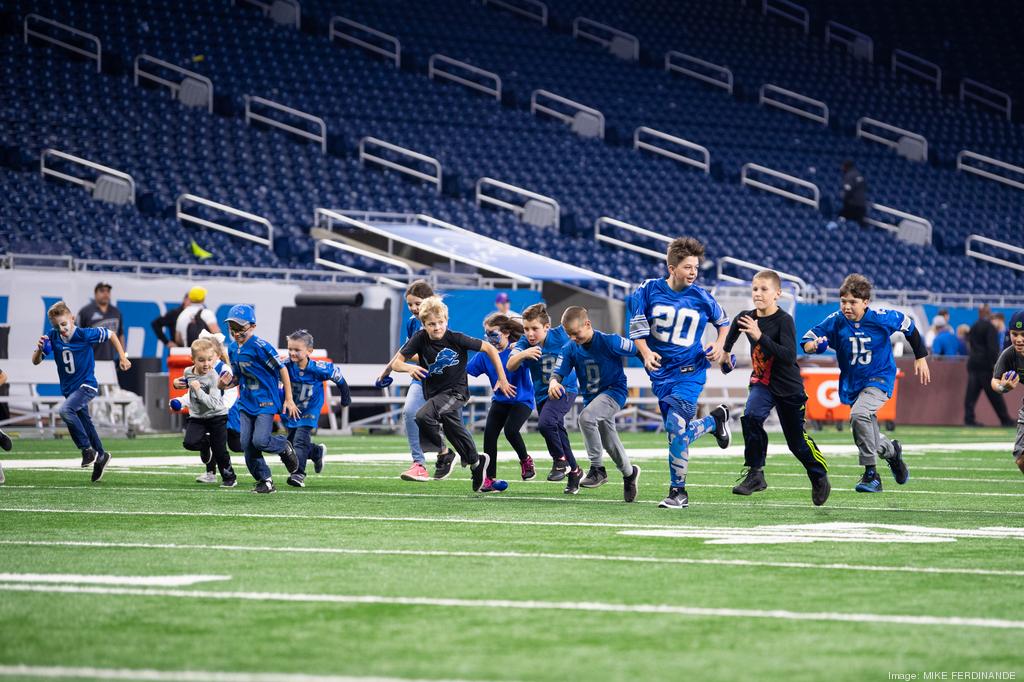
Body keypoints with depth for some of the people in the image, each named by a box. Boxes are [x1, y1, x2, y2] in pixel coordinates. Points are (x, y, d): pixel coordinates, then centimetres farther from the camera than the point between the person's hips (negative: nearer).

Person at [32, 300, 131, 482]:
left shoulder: (85, 334, -20)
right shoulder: (53, 337, -8)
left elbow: (111, 335, -5)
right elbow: (35, 361, -6)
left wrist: (122, 358, -2)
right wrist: (40, 349, -27)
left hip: (86, 386, -6)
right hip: (69, 389, 6)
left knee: (66, 410, -29)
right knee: (85, 424, 18)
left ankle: (87, 449, -16)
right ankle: (100, 457, 37)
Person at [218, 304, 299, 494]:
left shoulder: (260, 346, -16)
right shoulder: (233, 349, 8)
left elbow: (282, 370, -12)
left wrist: (288, 400, -11)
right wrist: (227, 383, -5)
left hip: (266, 401, -7)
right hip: (246, 402, 7)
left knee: (260, 441, -18)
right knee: (246, 444, -1)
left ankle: (284, 447, 15)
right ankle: (264, 480, 11)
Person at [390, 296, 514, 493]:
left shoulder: (456, 339, -16)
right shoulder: (420, 338, -8)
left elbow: (490, 349, -7)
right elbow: (395, 363, -6)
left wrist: (502, 380, -4)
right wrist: (410, 367, -29)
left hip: (456, 391, -5)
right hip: (434, 393, 5)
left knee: (423, 416, -27)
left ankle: (443, 454, -9)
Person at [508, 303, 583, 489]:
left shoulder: (560, 335, -17)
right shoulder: (525, 343, -13)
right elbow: (511, 365, -26)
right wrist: (523, 354, -44)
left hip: (565, 388, -4)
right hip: (542, 394, 4)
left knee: (545, 423, -28)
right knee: (557, 434, 12)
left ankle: (561, 460, -7)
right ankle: (574, 472, 31)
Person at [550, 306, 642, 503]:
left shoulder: (608, 341, -22)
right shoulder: (570, 348, -7)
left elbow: (637, 350, -14)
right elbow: (558, 372, -12)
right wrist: (553, 382, -33)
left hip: (614, 391, -7)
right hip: (591, 397, 7)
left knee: (586, 417, -32)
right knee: (610, 443, 16)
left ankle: (597, 469, -21)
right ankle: (629, 473, 42)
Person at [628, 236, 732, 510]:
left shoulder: (700, 297, -3)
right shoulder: (649, 290, -3)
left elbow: (723, 321, 13)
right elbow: (636, 325, 0)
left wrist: (720, 344, -5)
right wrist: (646, 353, -15)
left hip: (690, 371, -3)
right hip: (661, 372, 3)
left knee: (676, 427, -17)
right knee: (679, 432, 9)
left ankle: (678, 491, -6)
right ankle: (714, 420, 41)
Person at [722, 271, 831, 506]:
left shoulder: (784, 320, -22)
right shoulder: (745, 318, -6)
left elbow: (789, 357, -33)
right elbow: (730, 333, 18)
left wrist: (760, 337, -38)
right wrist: (724, 356, 14)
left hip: (788, 388, -3)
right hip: (762, 382, 3)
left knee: (797, 440, 7)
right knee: (750, 417, -26)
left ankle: (819, 478, 33)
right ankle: (755, 474, -16)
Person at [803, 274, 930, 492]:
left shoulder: (881, 318, -17)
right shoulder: (836, 321, -13)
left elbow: (908, 326, 0)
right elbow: (808, 339, -16)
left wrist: (921, 357, 7)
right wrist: (812, 345, -40)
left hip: (879, 379, -4)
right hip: (852, 384, 4)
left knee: (859, 415, -31)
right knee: (872, 439, 12)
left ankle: (871, 474, -22)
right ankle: (892, 452, 48)